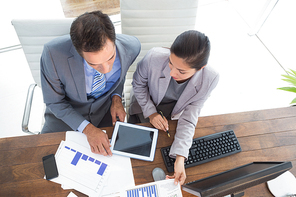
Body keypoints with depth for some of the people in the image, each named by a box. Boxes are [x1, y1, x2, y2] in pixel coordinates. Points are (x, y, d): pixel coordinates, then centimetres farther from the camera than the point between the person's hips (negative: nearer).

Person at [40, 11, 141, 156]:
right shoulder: (53, 54, -34)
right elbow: (54, 101, -16)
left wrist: (116, 97, -15)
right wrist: (87, 128, -25)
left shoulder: (132, 47, -26)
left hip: (105, 108, 2)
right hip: (66, 112, -1)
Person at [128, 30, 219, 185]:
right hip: (146, 106, 0)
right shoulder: (154, 58, -38)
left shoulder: (209, 79, -33)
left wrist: (180, 158, -33)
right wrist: (150, 112, -24)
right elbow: (138, 84, -15)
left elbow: (189, 117, -25)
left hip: (174, 113, 1)